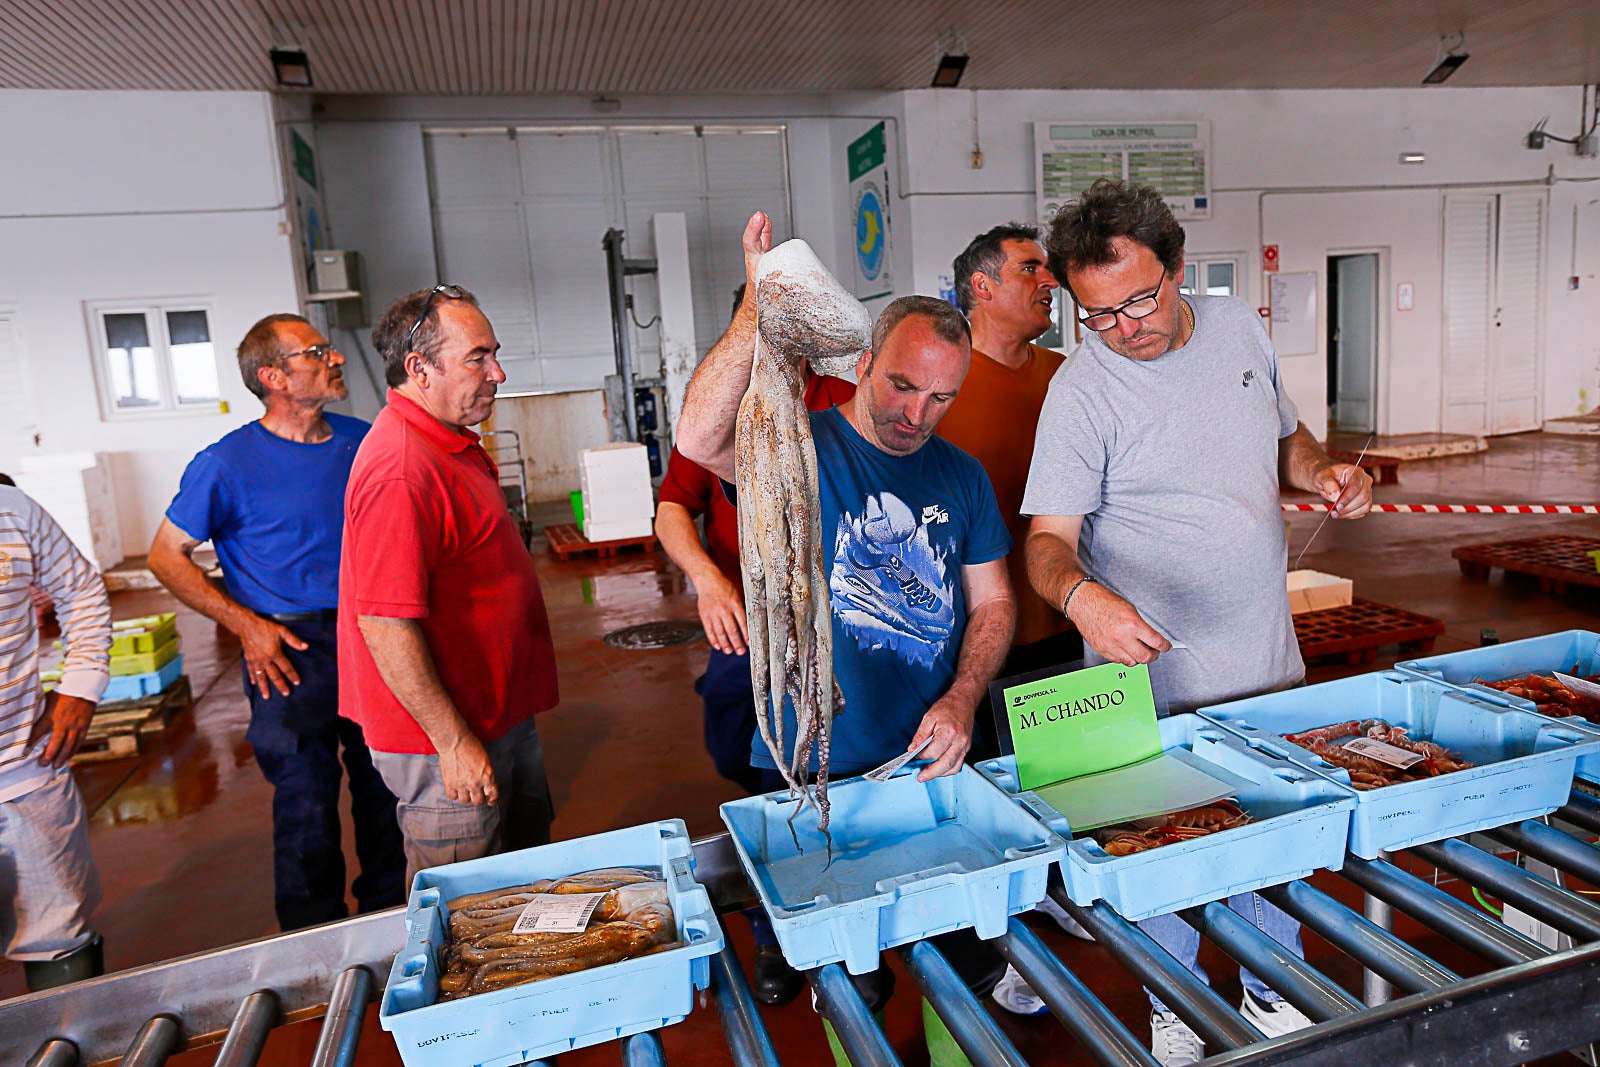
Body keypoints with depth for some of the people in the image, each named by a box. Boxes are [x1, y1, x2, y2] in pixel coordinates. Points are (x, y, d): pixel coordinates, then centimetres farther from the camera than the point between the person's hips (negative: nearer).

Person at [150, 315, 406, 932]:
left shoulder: (360, 441, 2)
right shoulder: (228, 464, -11)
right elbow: (166, 557, -4)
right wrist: (245, 623, -11)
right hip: (292, 654, -4)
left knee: (385, 789, 16)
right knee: (308, 810, 6)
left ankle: (387, 913, 37)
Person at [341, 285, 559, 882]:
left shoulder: (451, 442, 8)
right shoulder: (399, 469, -26)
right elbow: (385, 624, -28)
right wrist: (454, 742, -23)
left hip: (498, 714, 10)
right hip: (448, 739, -10)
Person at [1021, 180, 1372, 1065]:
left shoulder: (1239, 328, 1)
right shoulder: (1080, 394, -17)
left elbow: (1284, 435, 17)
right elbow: (1049, 535, -20)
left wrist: (1321, 470, -5)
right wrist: (1080, 595, -41)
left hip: (1266, 657, 6)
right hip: (1157, 673, -5)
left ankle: (1273, 994, 44)